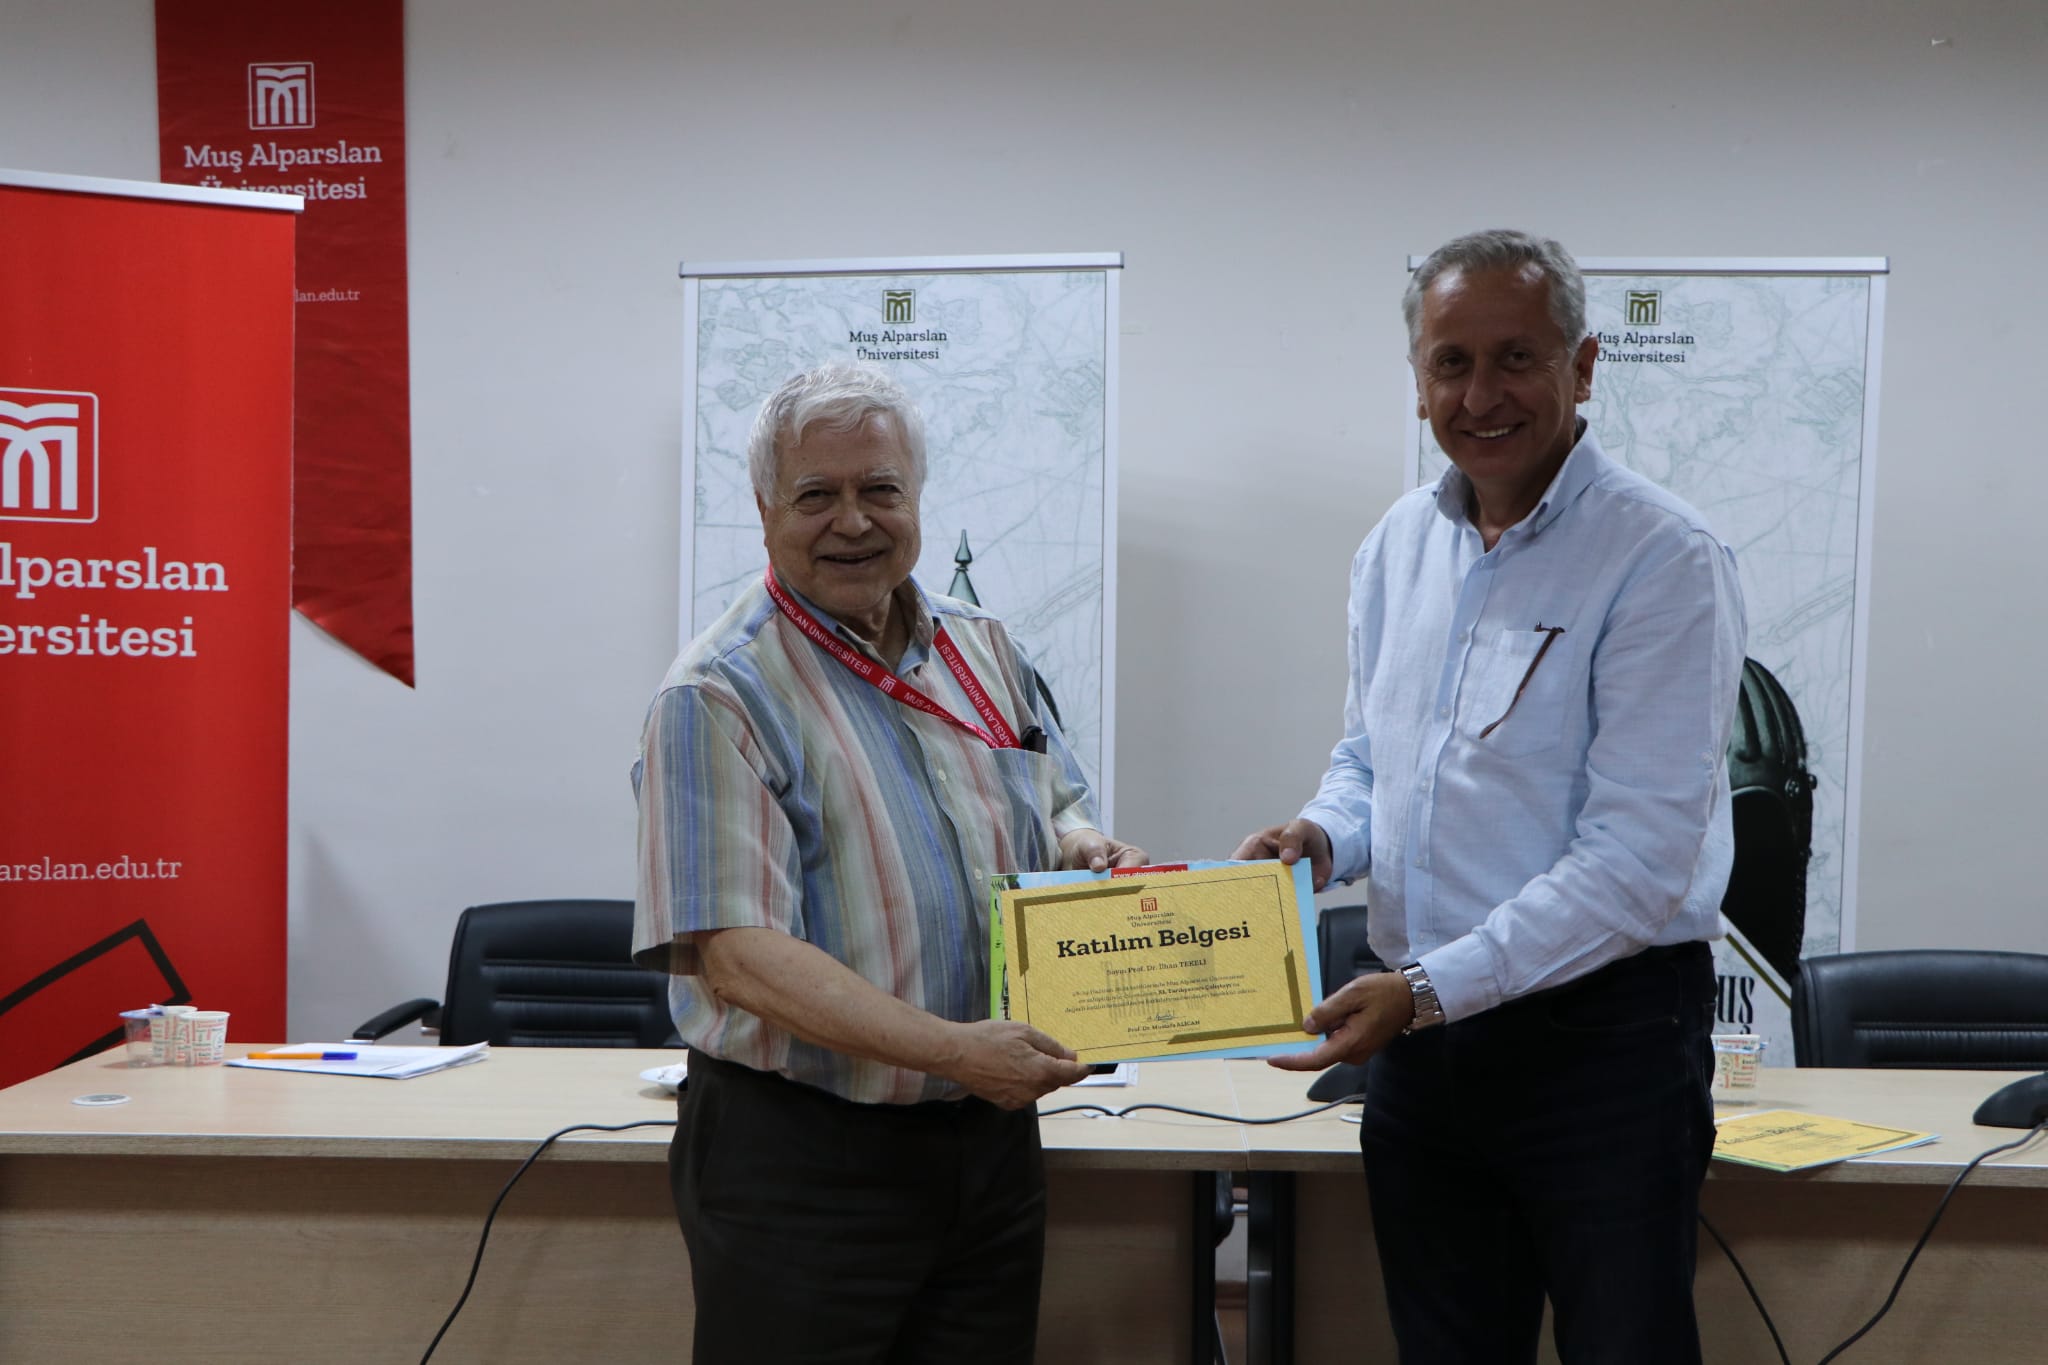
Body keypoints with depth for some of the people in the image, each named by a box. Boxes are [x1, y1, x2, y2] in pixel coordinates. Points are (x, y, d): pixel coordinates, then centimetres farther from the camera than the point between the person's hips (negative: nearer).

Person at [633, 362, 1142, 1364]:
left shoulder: (983, 649, 9)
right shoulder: (717, 698, -13)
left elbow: (1056, 813, 21)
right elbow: (735, 952, -20)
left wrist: (1088, 853, -4)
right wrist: (946, 1048, -27)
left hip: (993, 1133, 6)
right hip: (800, 1158, -6)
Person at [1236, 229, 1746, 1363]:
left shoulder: (1661, 558, -15)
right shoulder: (1398, 546, 7)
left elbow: (1640, 857, -20)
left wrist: (1428, 989, -23)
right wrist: (1322, 835, -4)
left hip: (1601, 1032, -6)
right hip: (1420, 1032, 6)